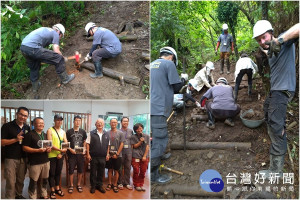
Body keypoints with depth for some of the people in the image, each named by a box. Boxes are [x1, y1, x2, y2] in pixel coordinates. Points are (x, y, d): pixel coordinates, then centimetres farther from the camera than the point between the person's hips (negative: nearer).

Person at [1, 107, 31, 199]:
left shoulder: (27, 128, 9)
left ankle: (19, 195, 31)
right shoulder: (7, 126, -6)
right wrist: (15, 139, -20)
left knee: (21, 180, 14)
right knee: (11, 182, -3)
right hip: (11, 158, -4)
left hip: (23, 158, 5)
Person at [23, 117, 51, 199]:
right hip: (35, 163, -6)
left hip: (46, 161, 6)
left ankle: (43, 195, 28)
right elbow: (25, 147, -12)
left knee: (44, 180, 13)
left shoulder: (45, 135, 15)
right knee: (34, 182, -1)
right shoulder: (29, 134, -6)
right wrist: (38, 150, -20)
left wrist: (49, 148, 1)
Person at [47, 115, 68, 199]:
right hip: (52, 155, -5)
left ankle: (57, 188, 26)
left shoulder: (63, 132, 10)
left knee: (58, 172, 14)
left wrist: (61, 154, -8)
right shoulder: (50, 130, -8)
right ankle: (52, 191, 13)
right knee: (52, 173, 3)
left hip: (60, 156, 5)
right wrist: (60, 150, -21)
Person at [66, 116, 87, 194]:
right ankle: (71, 185, 16)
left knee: (80, 170, 7)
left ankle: (78, 185, 22)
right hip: (72, 154, -2)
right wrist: (70, 149, -14)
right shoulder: (69, 131, -2)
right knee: (71, 170, 2)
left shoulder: (83, 131, 6)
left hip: (80, 154, 2)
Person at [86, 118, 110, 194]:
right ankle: (93, 186, 19)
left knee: (101, 172, 10)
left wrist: (107, 154, 4)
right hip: (93, 156, -2)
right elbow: (87, 144, -2)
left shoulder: (106, 134, 7)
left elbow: (108, 145, 10)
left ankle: (99, 185, 24)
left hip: (103, 157, 3)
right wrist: (88, 154, -7)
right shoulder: (91, 133, -2)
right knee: (93, 172, 6)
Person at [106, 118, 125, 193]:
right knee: (110, 170, 10)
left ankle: (115, 185, 14)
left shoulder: (120, 133, -1)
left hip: (117, 155, -1)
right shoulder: (107, 133, 2)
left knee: (116, 170, 4)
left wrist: (117, 154, -8)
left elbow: (121, 144, -2)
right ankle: (109, 184, 21)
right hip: (109, 155, 1)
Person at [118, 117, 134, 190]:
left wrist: (132, 150, 4)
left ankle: (127, 183, 17)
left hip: (129, 151, 3)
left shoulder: (130, 131, 9)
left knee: (128, 168, 7)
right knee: (120, 168, 4)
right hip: (121, 151, -3)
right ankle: (120, 182, 14)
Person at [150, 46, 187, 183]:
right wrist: (184, 79, 15)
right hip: (159, 109, -8)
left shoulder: (153, 64, 20)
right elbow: (177, 87, -4)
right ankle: (153, 175, 3)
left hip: (152, 108, 8)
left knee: (156, 138, 19)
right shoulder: (169, 64, -3)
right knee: (160, 140, -3)